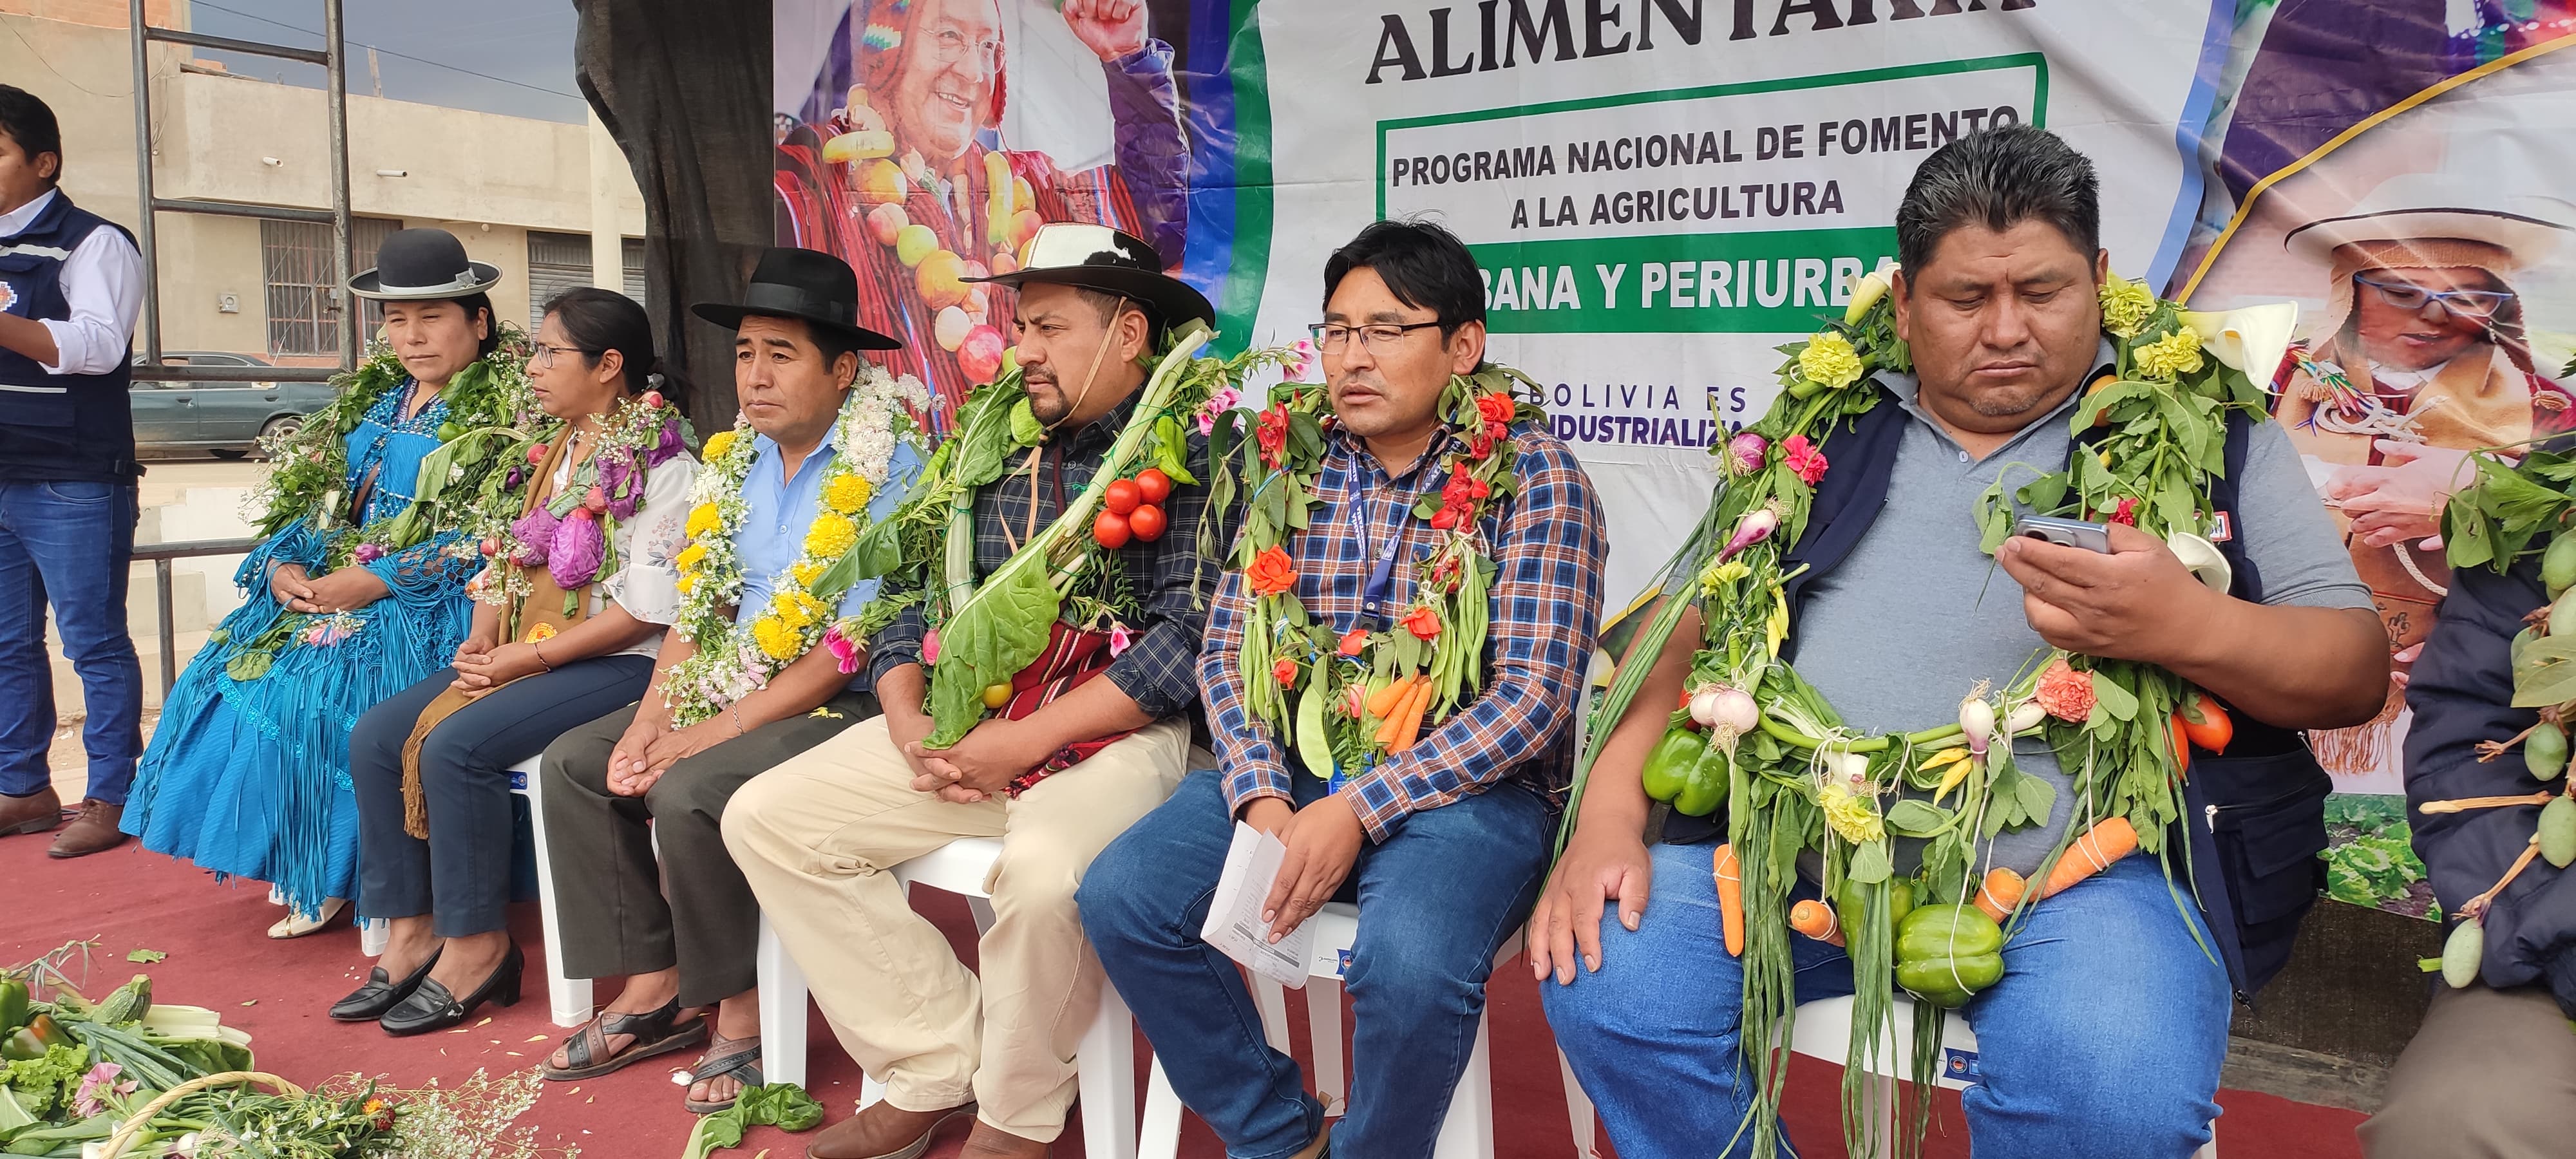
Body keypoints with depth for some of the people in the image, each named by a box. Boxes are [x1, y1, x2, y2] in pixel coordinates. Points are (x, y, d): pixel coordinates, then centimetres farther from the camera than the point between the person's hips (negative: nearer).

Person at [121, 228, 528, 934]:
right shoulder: (375, 399, 18)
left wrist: (378, 580, -20)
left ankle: (336, 877, -9)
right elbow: (320, 497, 16)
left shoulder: (504, 407, -6)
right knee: (238, 670, -8)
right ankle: (299, 866, 0)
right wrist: (284, 566, -4)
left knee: (321, 685, -25)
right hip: (328, 585, 8)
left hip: (429, 599, -8)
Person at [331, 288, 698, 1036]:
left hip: (616, 665, -9)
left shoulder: (660, 463, -11)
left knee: (455, 744, -25)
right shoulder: (552, 451, 15)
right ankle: (412, 932, 2)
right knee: (375, 736, -5)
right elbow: (508, 561, 17)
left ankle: (476, 945, -9)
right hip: (522, 654, 9)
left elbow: (648, 610, -17)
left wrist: (532, 657, -17)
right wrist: (481, 641, -2)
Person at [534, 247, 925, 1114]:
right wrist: (651, 717, -5)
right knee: (572, 763, 0)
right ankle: (656, 988, 7)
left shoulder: (888, 468, -16)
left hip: (844, 708, -8)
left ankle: (742, 1011, -6)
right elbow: (694, 608, 11)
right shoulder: (734, 459, 9)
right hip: (729, 690, 9)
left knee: (688, 793, -27)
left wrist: (711, 733, -21)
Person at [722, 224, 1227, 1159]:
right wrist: (908, 721, -5)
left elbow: (1189, 635, -16)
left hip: (1115, 734, -6)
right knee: (766, 817, -3)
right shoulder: (988, 446, 14)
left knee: (1043, 868, -36)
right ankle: (937, 1069, 2)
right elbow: (910, 603, 15)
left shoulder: (1191, 453, -5)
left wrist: (1023, 741, -18)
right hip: (962, 731, 7)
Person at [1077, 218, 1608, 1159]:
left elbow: (1533, 696, -14)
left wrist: (1360, 808, -20)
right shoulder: (1296, 465, 8)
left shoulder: (1532, 473, -7)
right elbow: (1228, 647, 7)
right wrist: (1261, 794, -12)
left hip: (1468, 785, -5)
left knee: (1410, 964, -33)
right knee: (1121, 897, -14)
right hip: (1294, 765, 5)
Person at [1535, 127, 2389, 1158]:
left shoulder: (2206, 427, 10)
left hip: (2081, 863, -2)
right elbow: (1688, 624, 12)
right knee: (1603, 979, -19)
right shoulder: (1822, 429, 14)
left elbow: (2356, 667, 6)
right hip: (1797, 839, 3)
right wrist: (1609, 820, -3)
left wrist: (2187, 628, -17)